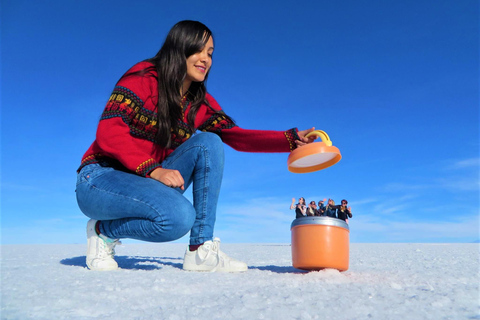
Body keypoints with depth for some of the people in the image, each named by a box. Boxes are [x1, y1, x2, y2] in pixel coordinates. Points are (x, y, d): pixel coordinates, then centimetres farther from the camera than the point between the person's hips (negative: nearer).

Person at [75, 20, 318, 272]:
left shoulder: (202, 104, 3)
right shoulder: (143, 77, -11)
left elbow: (237, 136, -10)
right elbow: (108, 131, -19)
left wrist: (291, 139, -20)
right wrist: (153, 170, -28)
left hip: (146, 181, 6)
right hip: (100, 179, -5)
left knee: (208, 142, -18)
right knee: (179, 216, -33)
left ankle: (201, 249, -17)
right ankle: (103, 231, -3)